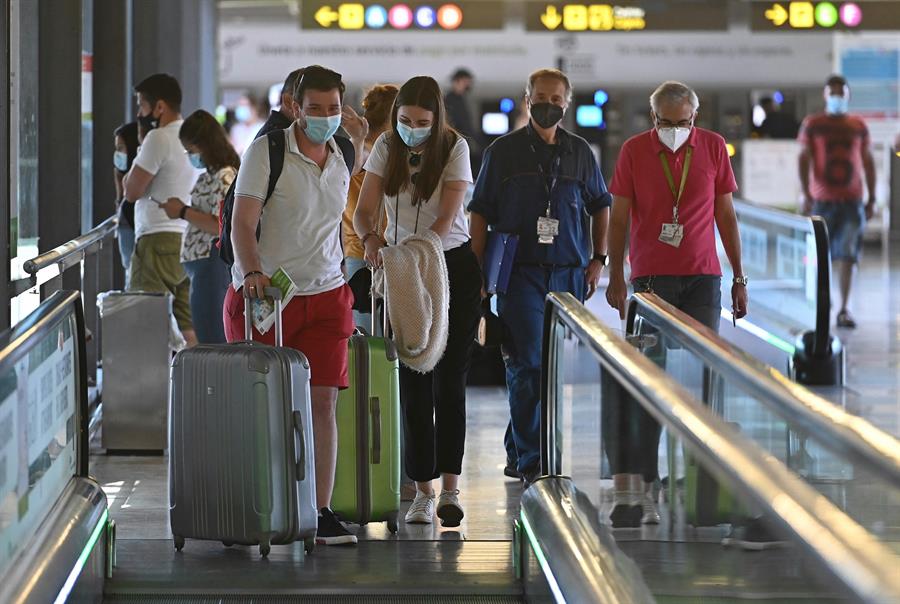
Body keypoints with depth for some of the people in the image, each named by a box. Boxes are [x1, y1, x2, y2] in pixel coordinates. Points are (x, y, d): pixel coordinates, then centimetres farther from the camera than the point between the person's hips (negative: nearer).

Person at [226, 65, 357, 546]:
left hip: (325, 296, 4)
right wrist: (252, 272, -32)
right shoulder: (266, 151, -8)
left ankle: (321, 512, -3)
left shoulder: (341, 160, 9)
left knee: (322, 401, -4)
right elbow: (242, 223, -16)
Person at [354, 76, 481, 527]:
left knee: (449, 377, -5)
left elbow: (447, 218, -16)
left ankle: (450, 489, -5)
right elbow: (364, 210, -7)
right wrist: (371, 238, -29)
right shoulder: (386, 147, -2)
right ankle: (423, 490, 4)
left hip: (452, 265, -3)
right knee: (413, 381, 1)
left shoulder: (454, 148, -10)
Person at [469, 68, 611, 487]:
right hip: (521, 274, -4)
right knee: (528, 365, -11)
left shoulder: (580, 152, 10)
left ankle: (518, 449, 23)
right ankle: (532, 463, -12)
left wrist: (598, 259, 11)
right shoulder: (504, 151, 2)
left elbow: (600, 205, 21)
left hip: (569, 274, 4)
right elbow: (480, 213, 2)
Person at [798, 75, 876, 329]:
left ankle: (844, 309, -8)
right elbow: (804, 158, -3)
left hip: (852, 201, 1)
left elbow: (868, 162, 13)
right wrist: (805, 194, -13)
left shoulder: (859, 126, 8)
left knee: (848, 255, -7)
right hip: (822, 200, -1)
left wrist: (872, 198, 9)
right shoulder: (812, 124, 2)